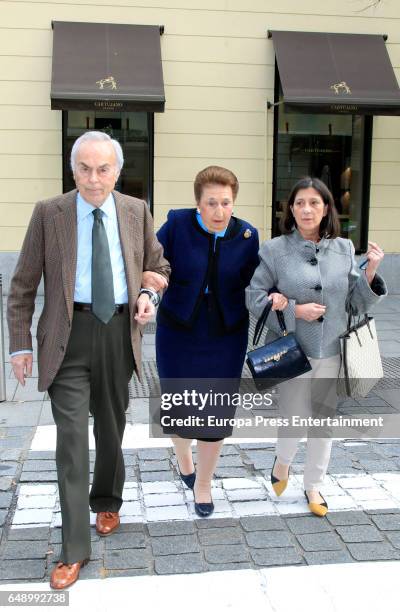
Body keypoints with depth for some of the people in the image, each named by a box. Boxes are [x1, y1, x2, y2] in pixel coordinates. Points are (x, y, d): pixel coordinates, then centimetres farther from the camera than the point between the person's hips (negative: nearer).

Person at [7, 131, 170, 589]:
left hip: (119, 332, 3)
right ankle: (74, 548, 2)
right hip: (69, 334, -2)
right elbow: (23, 286, -1)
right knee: (71, 437, -8)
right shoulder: (48, 213, -3)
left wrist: (150, 295, -5)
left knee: (111, 428, 17)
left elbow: (158, 266, 17)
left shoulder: (136, 211, 4)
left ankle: (106, 503, 43)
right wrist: (20, 345, -6)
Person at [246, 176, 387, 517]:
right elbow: (254, 297, -5)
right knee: (296, 420, -1)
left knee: (324, 420, 12)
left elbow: (357, 303, 6)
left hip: (332, 352, 3)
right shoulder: (275, 250, -6)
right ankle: (283, 460, 35)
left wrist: (371, 272, -11)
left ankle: (314, 486, 33)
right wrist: (295, 310, -15)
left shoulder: (344, 249, 3)